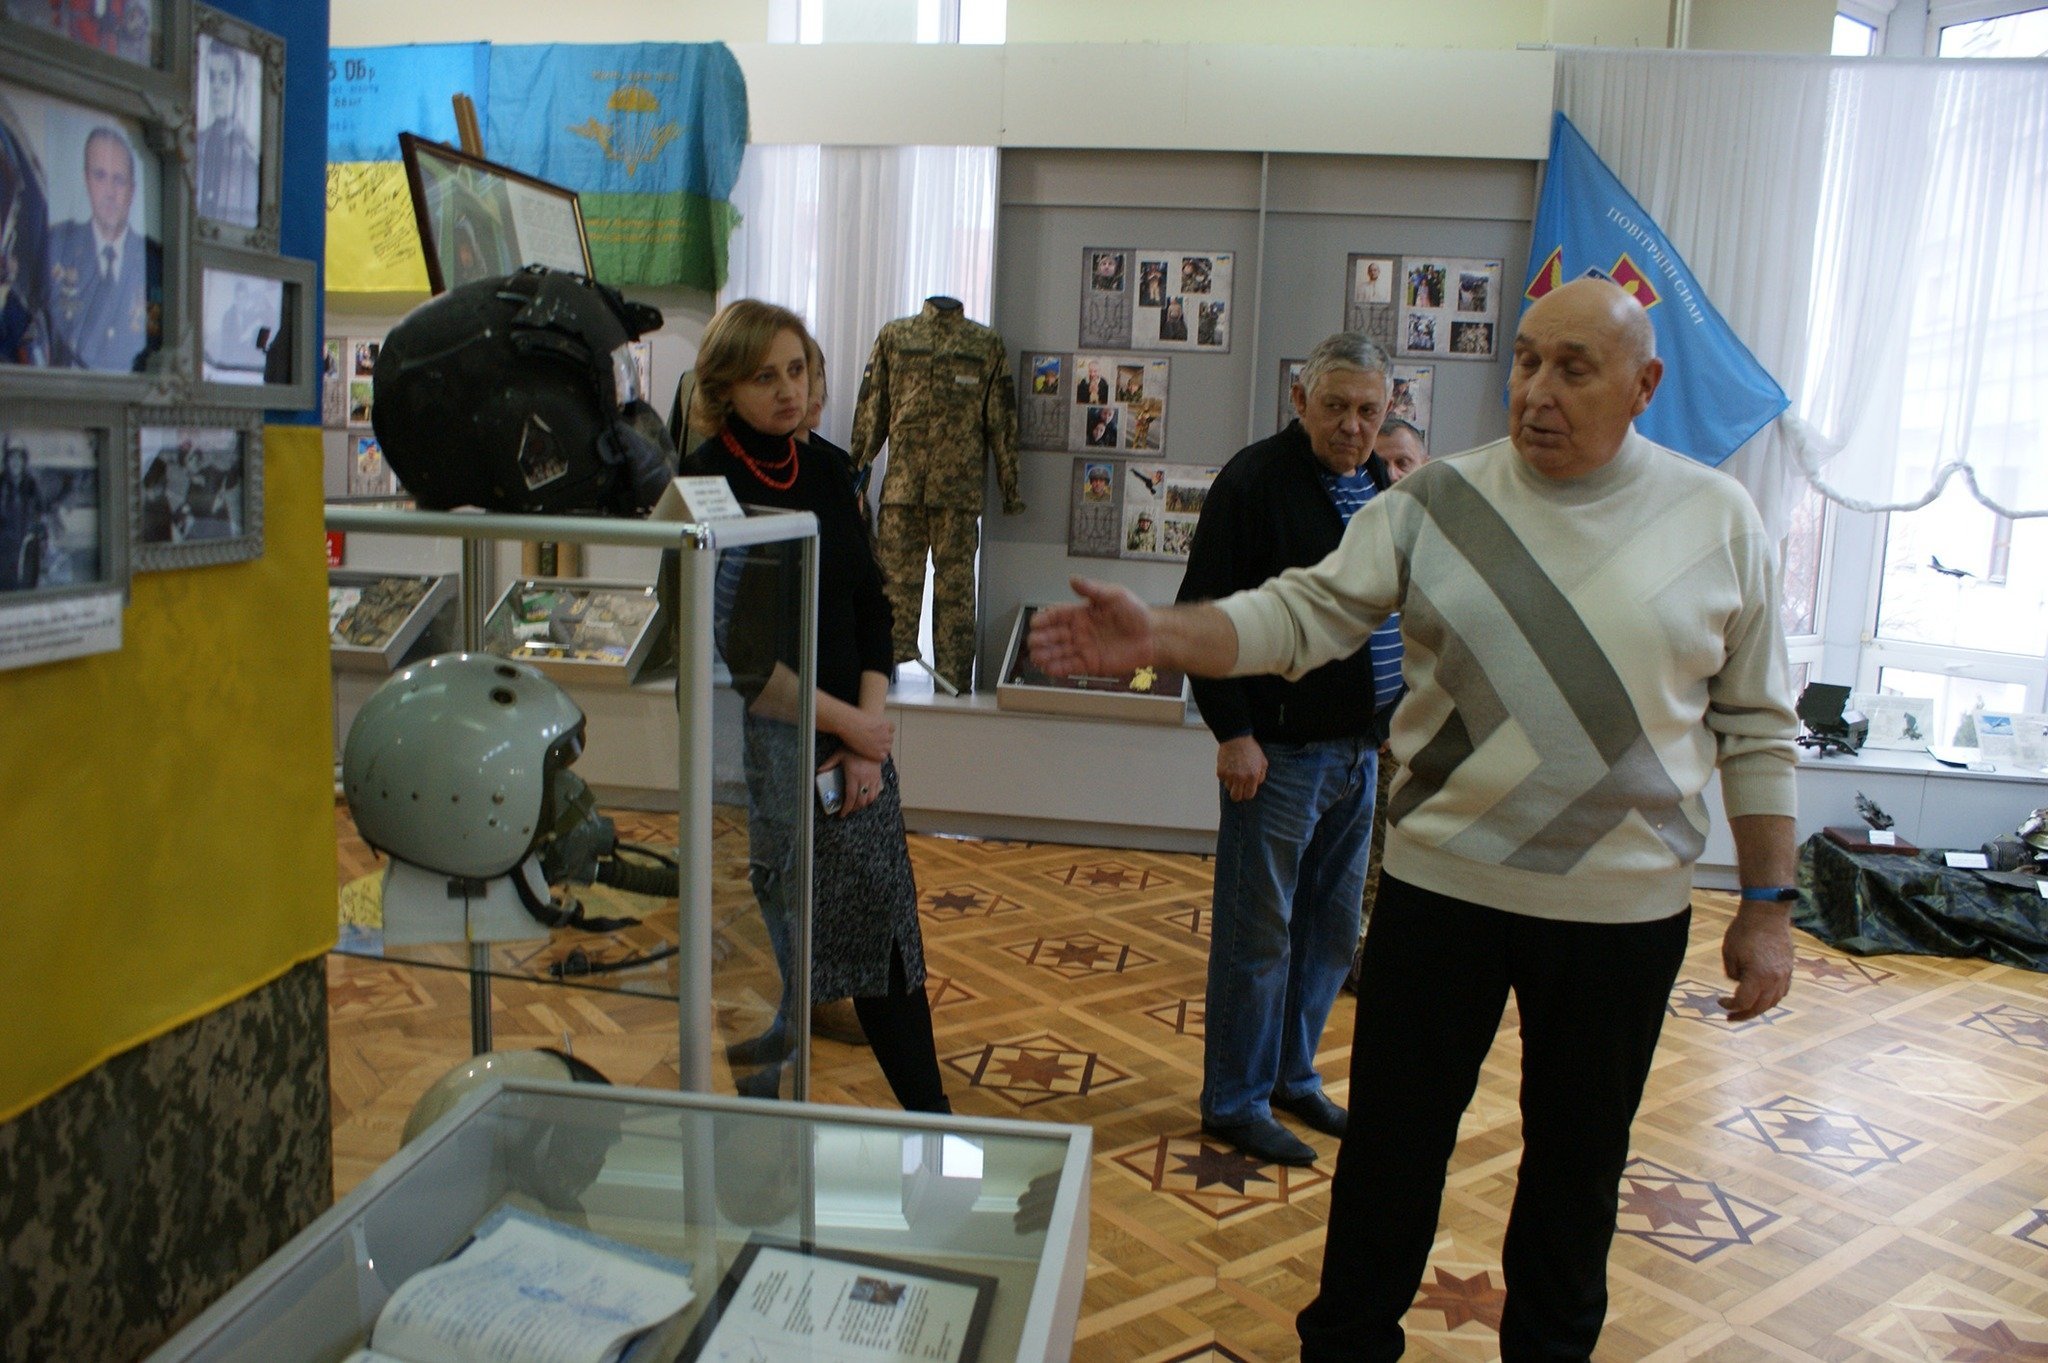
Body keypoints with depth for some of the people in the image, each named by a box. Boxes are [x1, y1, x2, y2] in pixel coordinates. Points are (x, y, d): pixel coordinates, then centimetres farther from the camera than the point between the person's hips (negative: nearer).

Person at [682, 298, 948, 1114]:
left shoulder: (825, 472, 8)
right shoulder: (704, 485, -9)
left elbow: (870, 606, 8)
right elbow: (732, 651, -14)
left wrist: (869, 739, -3)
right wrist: (849, 723, -10)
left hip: (853, 743, 5)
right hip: (756, 750, -5)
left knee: (886, 937, 10)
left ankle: (930, 1122, 24)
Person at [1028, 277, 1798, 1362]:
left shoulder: (1718, 518, -1)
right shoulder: (1438, 501, -3)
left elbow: (1754, 727, 2)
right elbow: (1303, 613, -9)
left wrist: (1766, 908, 2)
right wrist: (1159, 637, -26)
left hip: (1625, 909, 1)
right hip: (1442, 885, 0)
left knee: (1577, 1164, 18)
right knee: (1394, 1146, 12)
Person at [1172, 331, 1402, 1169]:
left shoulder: (1387, 486, 11)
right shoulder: (1256, 481, -11)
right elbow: (1205, 613, -14)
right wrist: (1233, 733, -17)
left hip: (1359, 749, 7)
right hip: (1278, 751, -7)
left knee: (1330, 932, 16)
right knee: (1258, 934, 2)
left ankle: (1292, 1076, 32)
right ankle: (1235, 1102, 17)